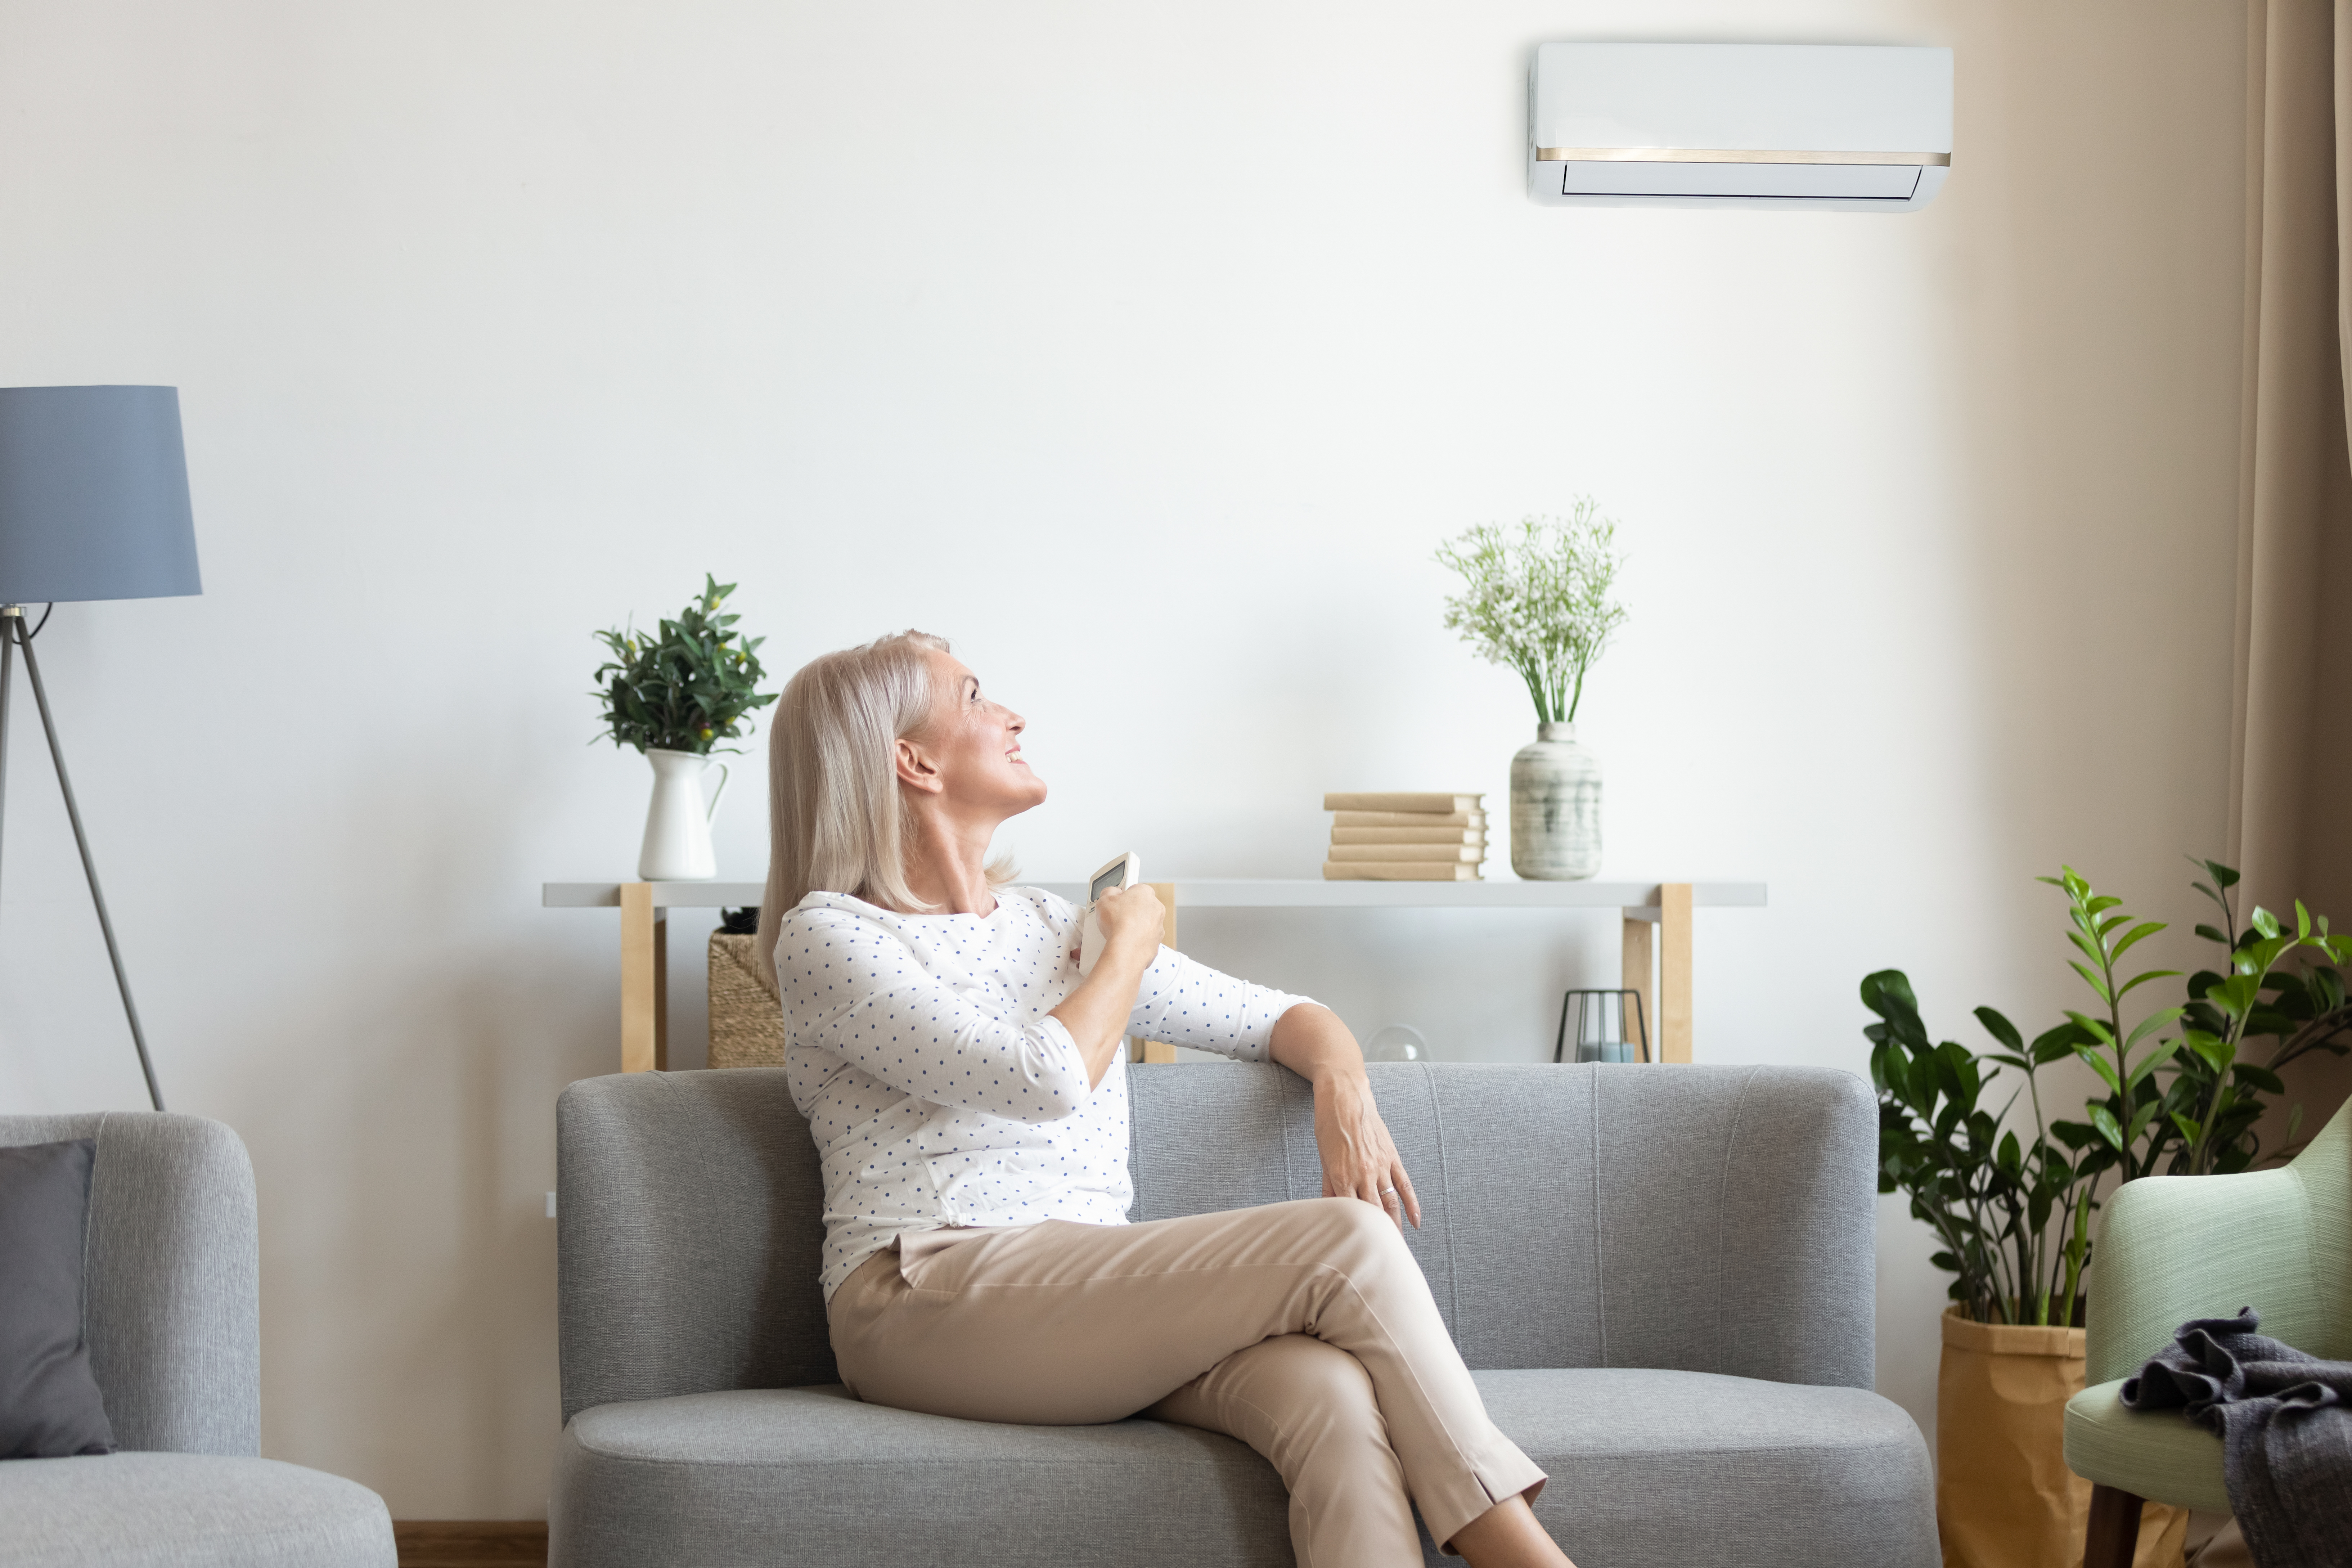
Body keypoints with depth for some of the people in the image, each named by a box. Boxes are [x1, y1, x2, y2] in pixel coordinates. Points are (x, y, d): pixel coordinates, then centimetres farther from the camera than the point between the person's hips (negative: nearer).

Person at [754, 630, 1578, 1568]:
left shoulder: (1048, 924, 26)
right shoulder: (827, 936, 4)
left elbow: (1281, 1019, 29)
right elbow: (1045, 1079, -11)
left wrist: (1343, 1085, 4)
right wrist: (1131, 945, 8)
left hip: (1094, 1305, 6)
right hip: (929, 1304, -6)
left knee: (1331, 1392, -30)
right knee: (1346, 1244, -23)